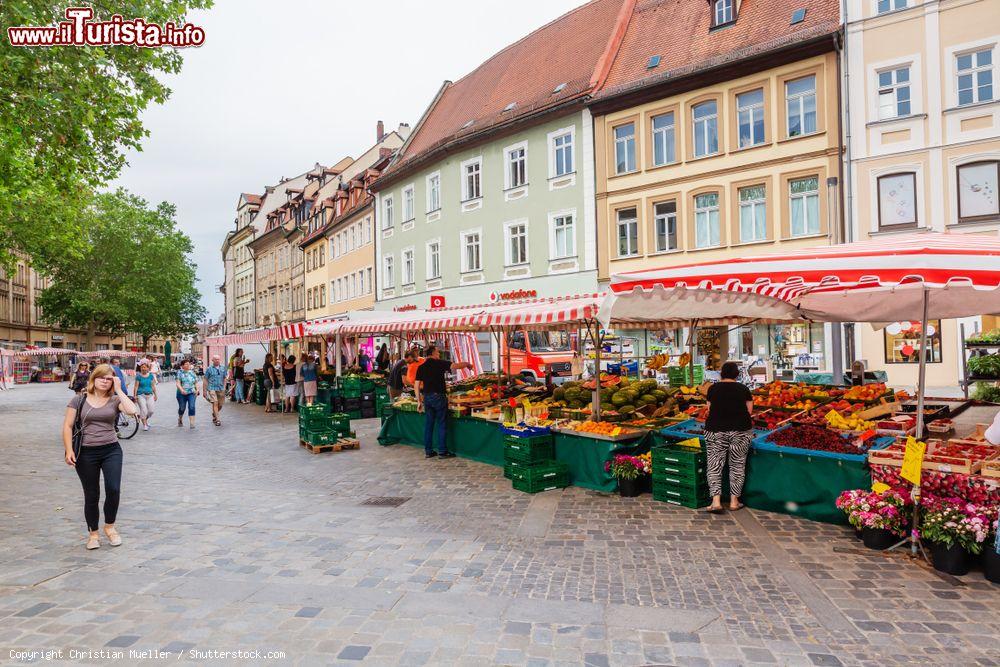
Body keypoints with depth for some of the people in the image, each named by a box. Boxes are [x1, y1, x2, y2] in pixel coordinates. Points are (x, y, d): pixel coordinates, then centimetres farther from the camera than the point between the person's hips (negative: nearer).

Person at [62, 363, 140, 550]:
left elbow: (132, 411, -19)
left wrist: (119, 390, -12)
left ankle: (110, 526, 17)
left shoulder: (114, 400, 1)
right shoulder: (79, 400, 1)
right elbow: (68, 426, 0)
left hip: (111, 450, 0)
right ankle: (93, 533, 27)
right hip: (86, 453, 0)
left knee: (113, 489, -9)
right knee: (91, 495, 8)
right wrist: (69, 450, -8)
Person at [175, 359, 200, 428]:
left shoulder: (192, 372, 10)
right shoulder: (179, 372, 0)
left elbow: (196, 382, 14)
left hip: (192, 393, 1)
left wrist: (197, 390, -3)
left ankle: (192, 423, -14)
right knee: (182, 408, 11)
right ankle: (180, 419, 40)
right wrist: (181, 389, -27)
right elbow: (177, 383, -10)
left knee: (191, 407, -12)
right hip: (182, 394, -1)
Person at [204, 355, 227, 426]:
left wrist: (224, 387, 7)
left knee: (220, 405, 8)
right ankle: (217, 420, -12)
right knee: (215, 403, -15)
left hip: (221, 389, 4)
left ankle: (214, 415, 36)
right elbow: (206, 380, 3)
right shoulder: (209, 369, 0)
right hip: (212, 388, -4)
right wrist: (205, 390, 1)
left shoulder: (222, 368, 9)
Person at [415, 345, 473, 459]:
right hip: (438, 396, -5)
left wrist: (419, 401, 11)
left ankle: (428, 451, 15)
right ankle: (442, 451, 5)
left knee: (428, 424, 11)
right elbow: (455, 366, -16)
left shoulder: (421, 367, 8)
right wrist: (467, 364, 3)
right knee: (441, 424, 2)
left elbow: (416, 385, 6)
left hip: (426, 397, 5)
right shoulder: (439, 363, -7)